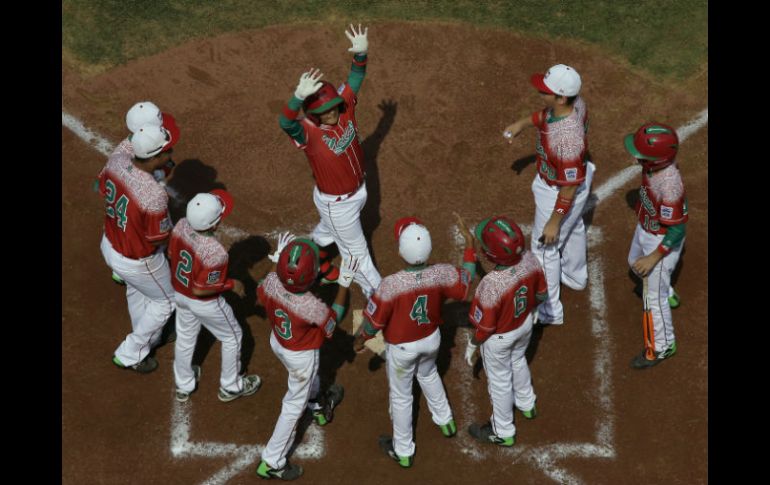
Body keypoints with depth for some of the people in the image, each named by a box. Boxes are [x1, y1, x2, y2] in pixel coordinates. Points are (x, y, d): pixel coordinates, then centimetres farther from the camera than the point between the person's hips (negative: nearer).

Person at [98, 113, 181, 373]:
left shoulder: (117, 160, -20)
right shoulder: (155, 195, -40)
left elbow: (104, 189, 3)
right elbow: (160, 238, -25)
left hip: (110, 244, 7)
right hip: (137, 261, -7)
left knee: (136, 292, 34)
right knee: (165, 300, 23)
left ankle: (148, 338, 60)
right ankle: (130, 354, 35)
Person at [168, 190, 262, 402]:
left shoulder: (181, 225, -22)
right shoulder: (215, 253, -39)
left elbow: (171, 255, -4)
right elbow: (200, 289, -29)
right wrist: (231, 284, -16)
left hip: (179, 293, 6)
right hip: (204, 303, -6)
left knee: (185, 337, 29)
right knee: (232, 337, 22)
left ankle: (183, 386, 52)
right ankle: (230, 387, 42)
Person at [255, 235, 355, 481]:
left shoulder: (272, 282, -29)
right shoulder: (313, 307, -41)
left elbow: (261, 291, -1)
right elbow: (333, 320, -16)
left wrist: (276, 259, 3)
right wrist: (344, 284, -16)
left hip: (277, 342, 5)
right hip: (302, 355, -5)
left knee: (307, 378, 36)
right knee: (294, 407, 16)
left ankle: (319, 406, 66)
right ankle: (272, 462, 30)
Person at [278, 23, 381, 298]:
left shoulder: (344, 107, -17)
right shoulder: (307, 132, -34)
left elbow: (356, 77, -16)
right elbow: (285, 122, -55)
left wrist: (361, 53, -38)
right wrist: (299, 96, -75)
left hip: (358, 190, 6)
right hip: (336, 203, -6)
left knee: (328, 230, 35)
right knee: (356, 250, 14)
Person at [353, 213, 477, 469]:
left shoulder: (390, 284, -36)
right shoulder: (441, 274, -26)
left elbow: (373, 322, -21)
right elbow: (466, 279, -3)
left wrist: (359, 340, 0)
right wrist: (469, 243, 5)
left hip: (401, 348, -3)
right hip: (431, 339, 4)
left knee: (400, 397, 20)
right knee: (428, 375, 36)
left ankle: (403, 451, 41)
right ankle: (445, 421, 58)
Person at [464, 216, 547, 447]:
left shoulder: (491, 284, -42)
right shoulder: (530, 259, -26)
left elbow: (485, 326, -25)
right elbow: (542, 293, -5)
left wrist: (472, 345, -5)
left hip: (499, 338, -5)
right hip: (525, 324, 6)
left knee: (500, 381, 21)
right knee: (517, 361, 35)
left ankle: (503, 432, 46)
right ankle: (526, 404, 63)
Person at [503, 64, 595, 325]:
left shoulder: (567, 137, -44)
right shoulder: (576, 102, -20)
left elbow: (570, 187, -32)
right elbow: (547, 113, 7)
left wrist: (554, 222, -23)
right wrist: (523, 123, 10)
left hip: (558, 193, -9)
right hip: (577, 173, 9)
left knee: (545, 246, 13)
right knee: (573, 229, 33)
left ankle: (548, 310, 32)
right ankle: (575, 275, 61)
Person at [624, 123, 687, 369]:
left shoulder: (670, 187, -41)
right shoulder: (655, 163, -18)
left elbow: (677, 231, -30)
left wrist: (653, 258, -24)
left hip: (663, 241, -8)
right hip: (644, 229, 8)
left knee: (654, 296, 9)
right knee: (635, 263, 34)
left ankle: (662, 346, 32)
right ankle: (667, 294, 61)